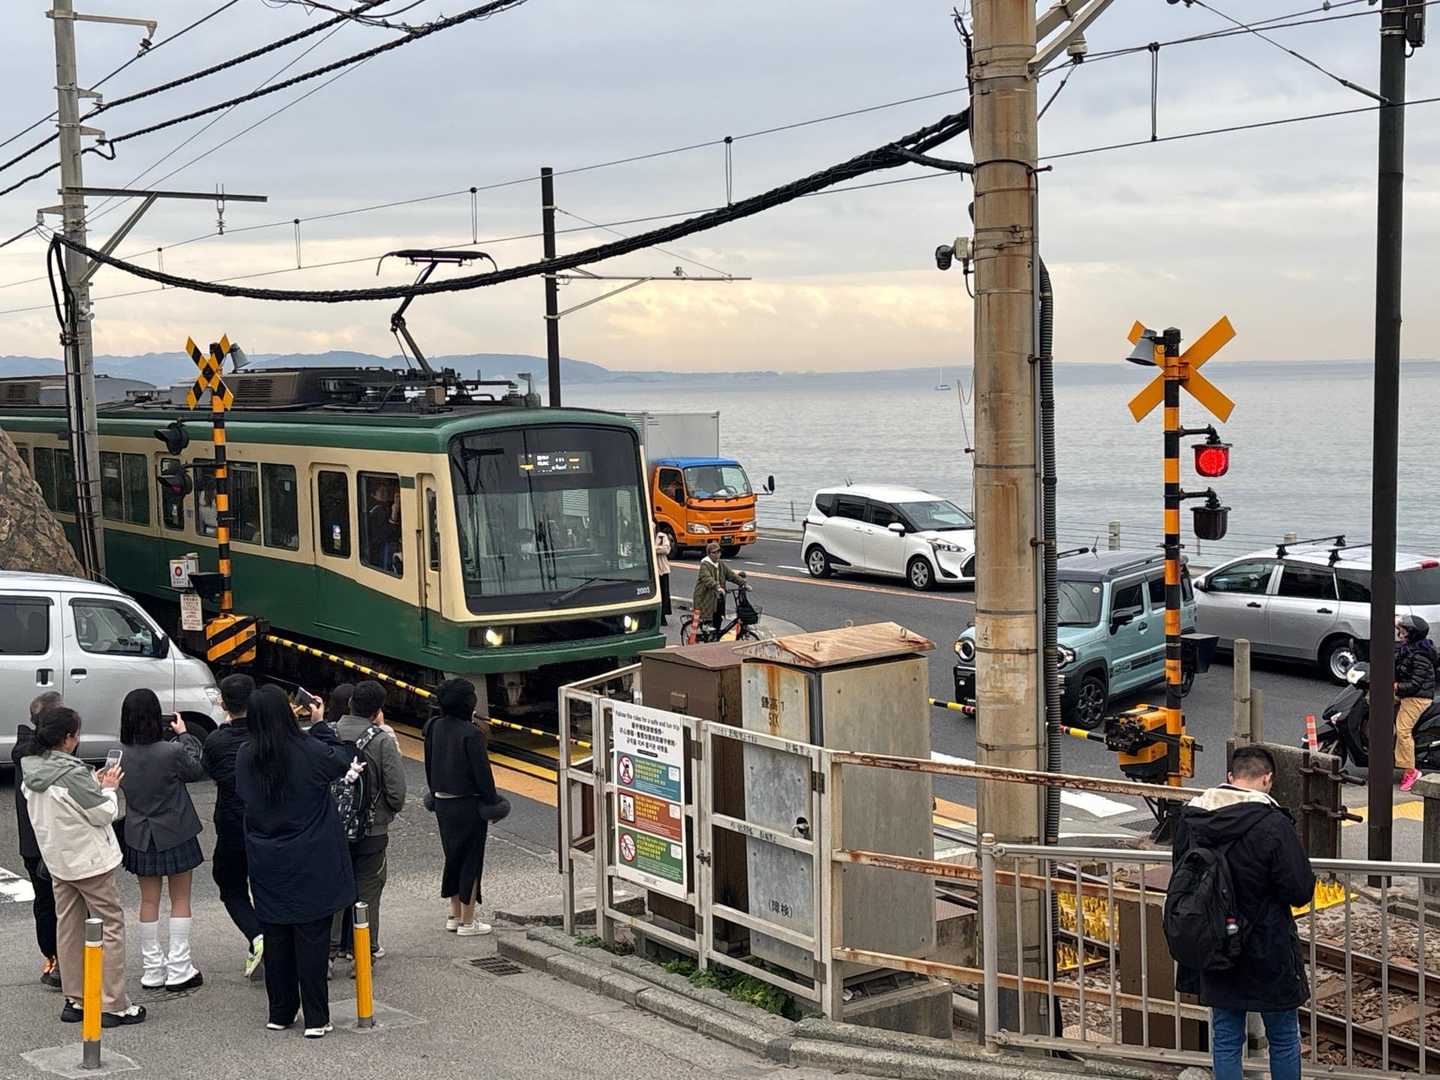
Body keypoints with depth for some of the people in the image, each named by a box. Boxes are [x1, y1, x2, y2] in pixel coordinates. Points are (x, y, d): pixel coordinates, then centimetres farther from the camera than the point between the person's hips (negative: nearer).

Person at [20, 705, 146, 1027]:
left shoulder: (31, 771, 0)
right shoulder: (72, 774, -25)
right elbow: (104, 813, -18)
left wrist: (94, 783, 6)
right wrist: (108, 788, -1)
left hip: (57, 861, 8)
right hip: (90, 861, -8)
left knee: (68, 928, 15)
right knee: (111, 927, 2)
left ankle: (74, 1001, 21)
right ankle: (113, 1005, 3)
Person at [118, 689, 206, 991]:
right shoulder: (172, 752, -23)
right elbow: (197, 770, -4)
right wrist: (183, 735, 5)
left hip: (140, 837, 4)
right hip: (175, 835, -4)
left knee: (149, 901, 13)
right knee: (180, 900, 9)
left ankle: (153, 969, 18)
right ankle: (179, 969, 9)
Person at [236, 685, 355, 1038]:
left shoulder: (245, 757, -5)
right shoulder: (311, 751, -17)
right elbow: (343, 763, 2)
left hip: (267, 866, 4)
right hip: (312, 865, -3)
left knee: (275, 939, 14)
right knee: (312, 939, 3)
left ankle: (280, 1013, 22)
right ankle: (315, 1019, 6)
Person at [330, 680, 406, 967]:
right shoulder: (383, 740, -15)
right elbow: (397, 790, -14)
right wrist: (393, 809, 6)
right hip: (371, 830, -3)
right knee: (367, 889, 9)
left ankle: (329, 949, 16)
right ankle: (364, 951, 16)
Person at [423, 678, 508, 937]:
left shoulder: (435, 728, 0)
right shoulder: (471, 734, -21)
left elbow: (429, 765, 10)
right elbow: (482, 772, -17)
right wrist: (493, 803, -6)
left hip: (442, 802, 7)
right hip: (469, 805, -7)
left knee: (452, 857, 19)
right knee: (471, 859, 4)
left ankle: (455, 915, 27)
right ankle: (467, 922, 10)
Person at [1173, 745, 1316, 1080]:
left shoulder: (1190, 817, -3)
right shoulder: (1274, 824, -21)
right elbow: (1301, 892, -17)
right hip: (1268, 952, -4)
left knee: (1225, 1039, 14)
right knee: (1283, 1039, 14)